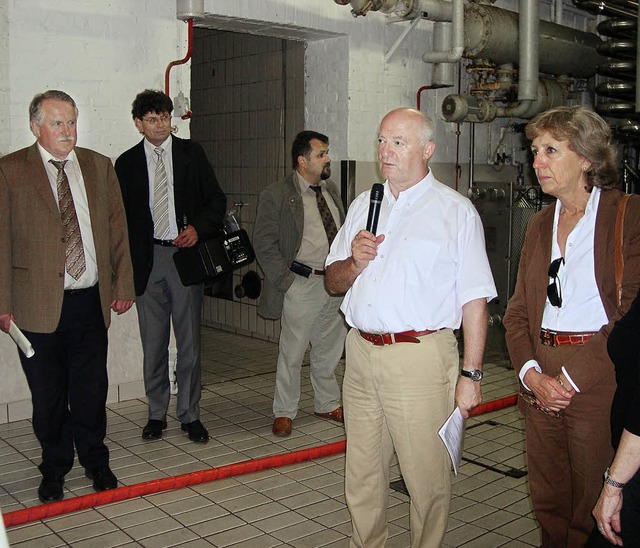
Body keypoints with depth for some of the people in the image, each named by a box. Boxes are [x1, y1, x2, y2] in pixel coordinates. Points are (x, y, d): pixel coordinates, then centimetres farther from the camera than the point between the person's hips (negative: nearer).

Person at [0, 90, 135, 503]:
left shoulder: (100, 167, 9)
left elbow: (117, 230, 10)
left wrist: (123, 286, 6)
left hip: (91, 300, 2)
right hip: (38, 304, -2)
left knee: (92, 389, 12)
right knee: (48, 395, 10)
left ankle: (95, 461, 31)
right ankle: (55, 469, 29)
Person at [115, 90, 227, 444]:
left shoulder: (191, 153, 6)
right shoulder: (126, 163, 7)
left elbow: (216, 200, 6)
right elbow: (123, 218, 7)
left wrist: (198, 228, -12)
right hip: (147, 259, 1)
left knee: (189, 341, 4)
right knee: (153, 343, 8)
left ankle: (190, 415, 16)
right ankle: (156, 414, 22)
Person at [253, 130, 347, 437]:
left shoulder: (332, 190, 12)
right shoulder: (276, 196, -8)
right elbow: (264, 245, -10)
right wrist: (287, 282, -13)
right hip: (302, 285, -6)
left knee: (329, 352, 17)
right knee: (291, 354, 3)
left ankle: (327, 405, 33)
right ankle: (284, 413, 18)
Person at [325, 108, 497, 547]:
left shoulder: (456, 211, -1)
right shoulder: (364, 205, 15)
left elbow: (475, 300, -5)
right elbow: (333, 282, 18)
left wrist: (471, 374, -10)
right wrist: (354, 262, -4)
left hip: (421, 359, -5)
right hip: (361, 353, 5)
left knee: (428, 477, 2)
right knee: (362, 475, 14)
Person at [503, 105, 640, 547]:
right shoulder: (541, 224, 14)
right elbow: (517, 311, 12)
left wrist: (577, 378, -14)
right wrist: (531, 374, -3)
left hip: (598, 379, -5)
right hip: (541, 381, 6)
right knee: (548, 505, 14)